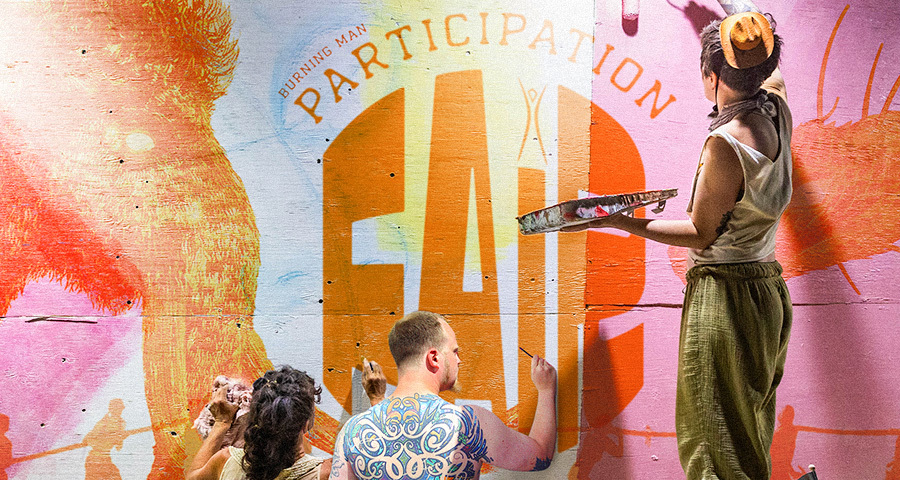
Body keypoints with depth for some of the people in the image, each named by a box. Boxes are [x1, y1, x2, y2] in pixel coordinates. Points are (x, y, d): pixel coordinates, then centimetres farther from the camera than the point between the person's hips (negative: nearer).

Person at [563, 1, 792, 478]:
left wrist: (621, 222, -12)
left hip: (725, 300, -9)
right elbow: (771, 77, 26)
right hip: (768, 292, 9)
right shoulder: (776, 114, 1)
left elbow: (700, 233, -15)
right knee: (749, 435, 21)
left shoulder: (725, 143, -23)